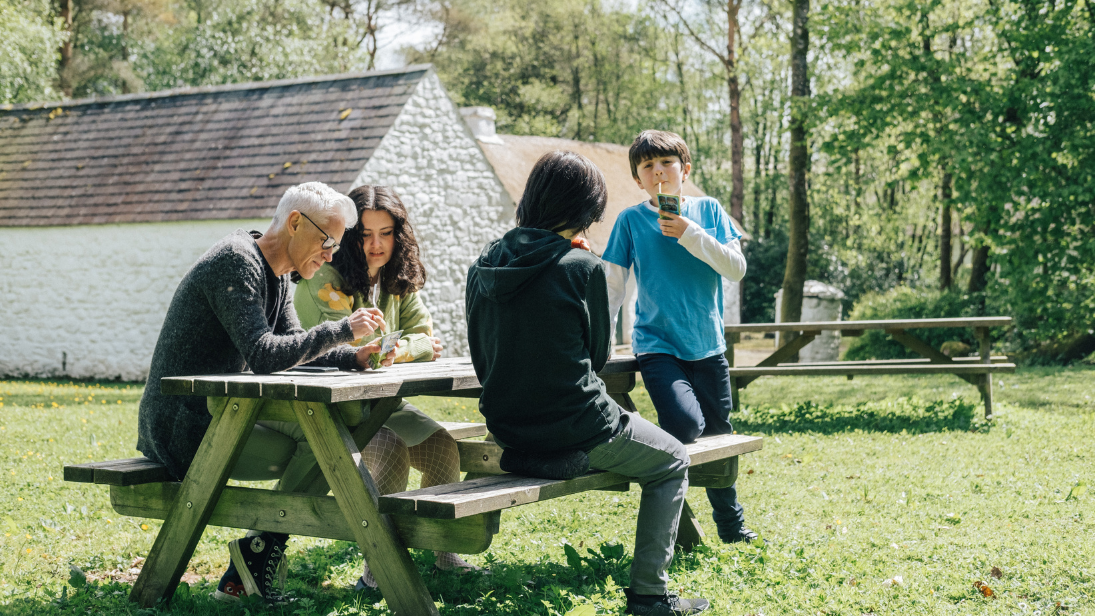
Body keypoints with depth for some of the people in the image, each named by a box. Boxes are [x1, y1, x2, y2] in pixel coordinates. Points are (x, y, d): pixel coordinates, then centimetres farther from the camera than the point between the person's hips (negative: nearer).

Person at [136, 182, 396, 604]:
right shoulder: (236, 261, -17)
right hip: (182, 429, -11)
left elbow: (295, 348, 17)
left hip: (214, 415, 11)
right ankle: (261, 549, -7)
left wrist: (355, 357, 0)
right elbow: (263, 355, -26)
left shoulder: (277, 276, 15)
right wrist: (342, 330, -21)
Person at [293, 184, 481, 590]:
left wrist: (399, 351, -18)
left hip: (377, 399, 7)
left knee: (442, 447, -10)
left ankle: (444, 555, 5)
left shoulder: (397, 281, 8)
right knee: (390, 449, -30)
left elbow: (426, 336, 4)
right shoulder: (325, 279, -16)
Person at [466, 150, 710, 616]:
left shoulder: (483, 267, 3)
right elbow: (598, 354, -1)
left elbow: (481, 360, 10)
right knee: (673, 461, 19)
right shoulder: (583, 267, -14)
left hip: (507, 432, 7)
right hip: (576, 431, -7)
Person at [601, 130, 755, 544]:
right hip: (657, 347, -3)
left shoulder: (708, 210, 4)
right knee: (686, 422, -26)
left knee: (719, 434, 13)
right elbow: (611, 287, -1)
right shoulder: (631, 220, -1)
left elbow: (737, 268, -3)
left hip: (707, 347, 3)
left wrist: (692, 235, -14)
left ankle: (731, 525, 34)